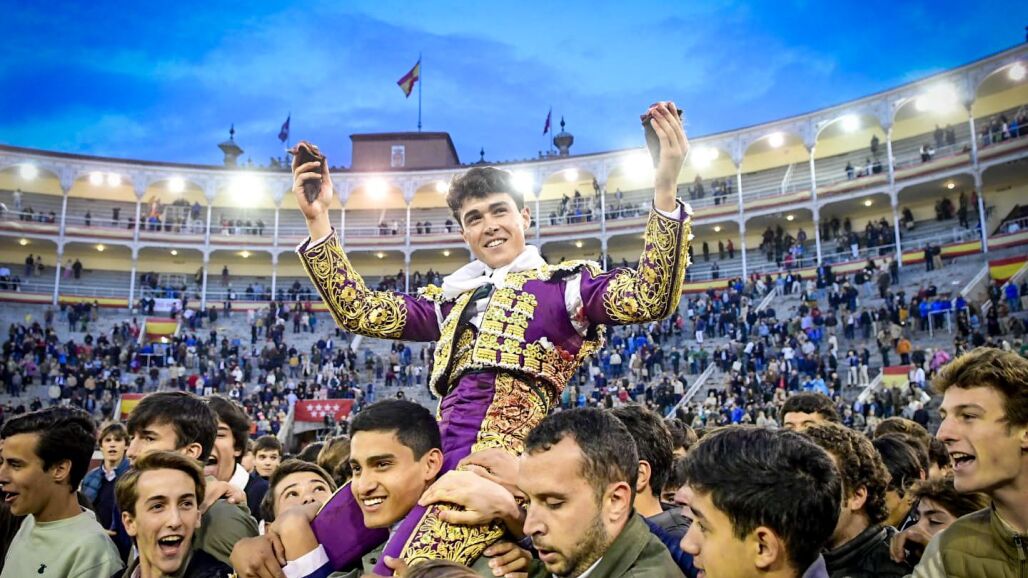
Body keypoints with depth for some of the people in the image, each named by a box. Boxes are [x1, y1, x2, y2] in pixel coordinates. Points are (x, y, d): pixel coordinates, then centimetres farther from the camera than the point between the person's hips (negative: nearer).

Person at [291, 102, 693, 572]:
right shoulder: (453, 297, 25)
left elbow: (648, 298, -8)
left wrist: (664, 189, -20)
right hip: (438, 446, 7)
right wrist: (318, 220, 14)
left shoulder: (565, 282, 9)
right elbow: (361, 312, 20)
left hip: (498, 453, -6)